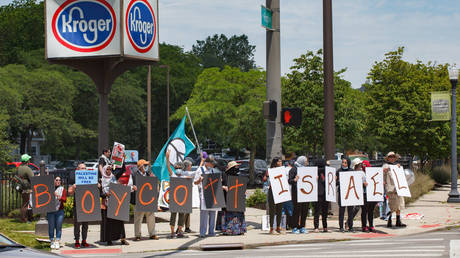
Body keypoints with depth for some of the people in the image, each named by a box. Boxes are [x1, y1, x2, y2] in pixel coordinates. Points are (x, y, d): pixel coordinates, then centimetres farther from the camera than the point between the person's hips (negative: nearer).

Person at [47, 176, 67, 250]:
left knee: (59, 226, -4)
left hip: (60, 210, 0)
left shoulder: (62, 189, 10)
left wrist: (59, 198, -19)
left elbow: (65, 199, 0)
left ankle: (57, 242, -2)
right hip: (50, 210, 0)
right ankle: (52, 242, 5)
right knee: (51, 226, -1)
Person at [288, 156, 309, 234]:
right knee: (297, 209, -7)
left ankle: (302, 227, 13)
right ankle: (295, 228, 0)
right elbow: (289, 181, -8)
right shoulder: (294, 169, -1)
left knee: (305, 210, 4)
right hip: (296, 192, -6)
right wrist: (295, 180, -27)